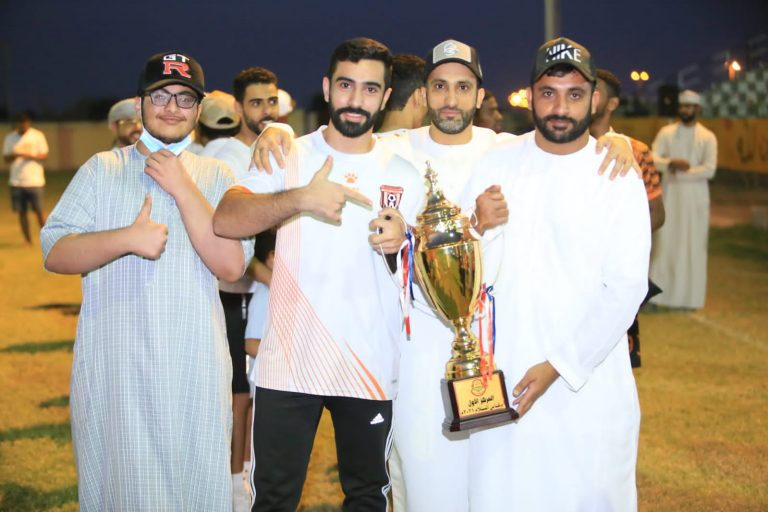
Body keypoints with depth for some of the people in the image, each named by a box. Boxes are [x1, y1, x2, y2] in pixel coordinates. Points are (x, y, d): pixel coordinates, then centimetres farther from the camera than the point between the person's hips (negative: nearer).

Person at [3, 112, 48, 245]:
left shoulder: (38, 135, 1)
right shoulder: (10, 138, 8)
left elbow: (44, 155, -2)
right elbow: (6, 158, 7)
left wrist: (30, 155, -20)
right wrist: (14, 155, -15)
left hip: (35, 180, -2)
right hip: (16, 182, 3)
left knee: (39, 211, -5)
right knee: (21, 212, 2)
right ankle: (28, 241, 9)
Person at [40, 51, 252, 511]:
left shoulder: (216, 176, 6)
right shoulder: (102, 169, 5)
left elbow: (231, 266, -7)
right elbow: (54, 254, -4)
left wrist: (183, 189, -11)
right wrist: (127, 238, -19)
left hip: (195, 370, 1)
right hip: (113, 367, -1)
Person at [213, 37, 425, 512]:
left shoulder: (405, 176, 6)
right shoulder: (288, 157, 0)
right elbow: (225, 220, -16)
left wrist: (402, 244, -13)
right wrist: (300, 199, -31)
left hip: (371, 368, 2)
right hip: (287, 365, -1)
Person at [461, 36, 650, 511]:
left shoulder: (620, 181, -4)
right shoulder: (496, 164, 2)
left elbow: (626, 289, -9)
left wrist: (559, 366, -15)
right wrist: (478, 229, -17)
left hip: (589, 380, -1)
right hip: (501, 377, 2)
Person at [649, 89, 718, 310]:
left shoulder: (708, 137, 0)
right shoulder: (666, 132, 4)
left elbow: (709, 170, -10)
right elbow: (652, 159, -7)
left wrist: (680, 172, -15)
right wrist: (672, 162, -24)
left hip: (696, 197, -1)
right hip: (670, 195, 1)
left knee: (693, 246, 1)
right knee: (664, 244, -1)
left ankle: (690, 296, 7)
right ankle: (657, 293, 4)